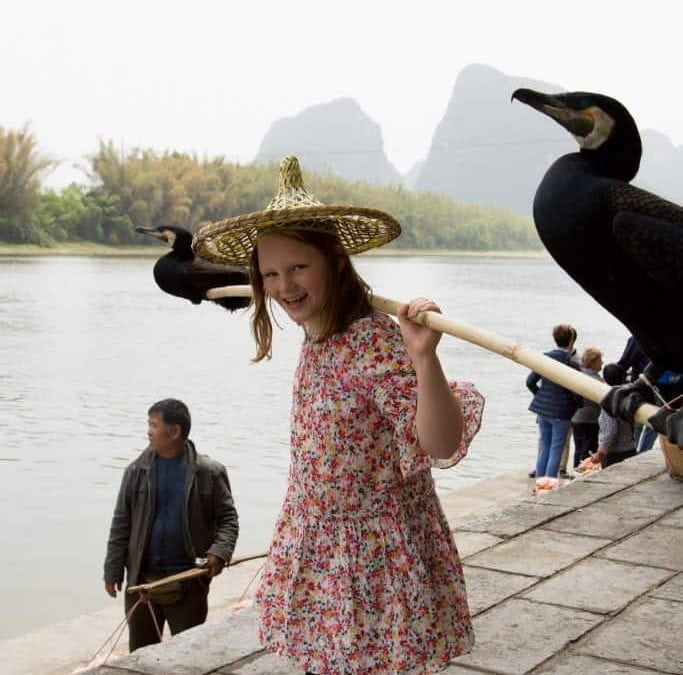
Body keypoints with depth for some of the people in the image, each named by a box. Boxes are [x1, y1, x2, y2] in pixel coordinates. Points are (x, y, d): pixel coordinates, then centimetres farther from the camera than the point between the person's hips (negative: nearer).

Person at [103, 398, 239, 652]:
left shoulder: (208, 473, -6)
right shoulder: (137, 471, 0)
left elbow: (227, 517, 1)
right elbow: (121, 524, 4)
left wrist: (220, 551, -17)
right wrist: (113, 571, 3)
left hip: (188, 583, -2)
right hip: (141, 580, 2)